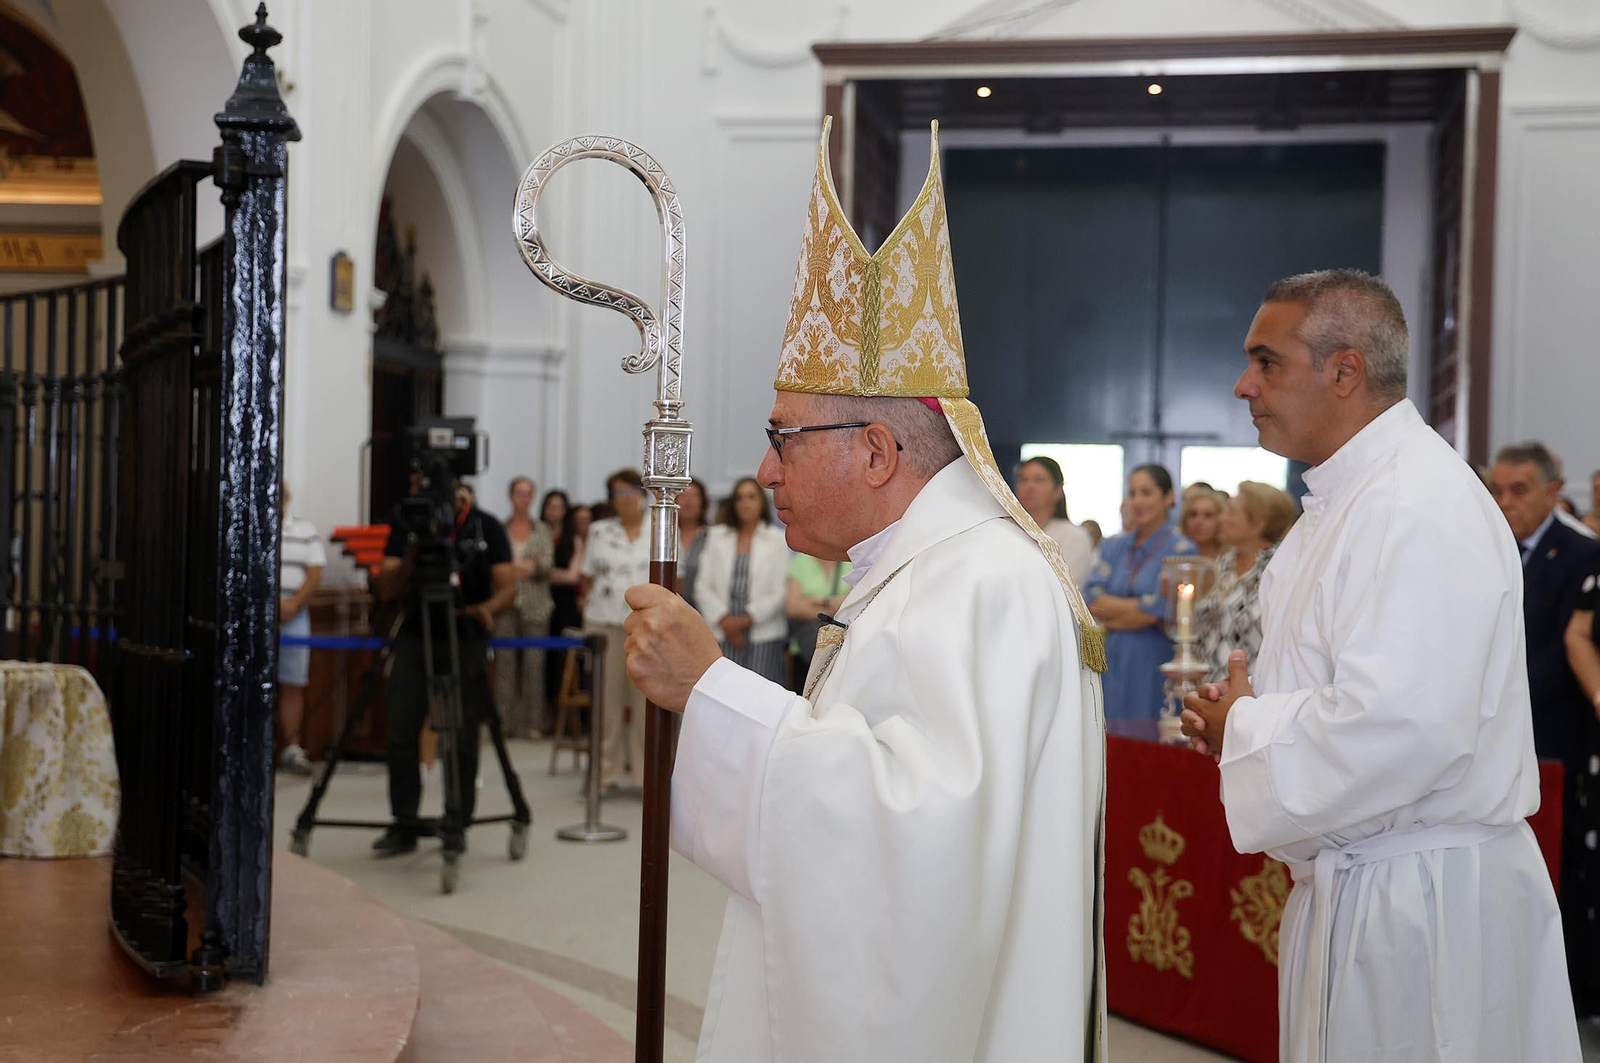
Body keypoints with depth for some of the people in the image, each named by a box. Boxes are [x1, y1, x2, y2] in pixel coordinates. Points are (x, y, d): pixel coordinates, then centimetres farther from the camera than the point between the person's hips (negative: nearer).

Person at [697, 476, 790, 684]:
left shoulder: (777, 540, 7)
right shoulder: (717, 537, 15)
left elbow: (779, 592, 1)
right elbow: (704, 587, 9)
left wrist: (745, 619, -6)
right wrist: (725, 620, -3)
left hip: (764, 637, -2)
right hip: (723, 634, 2)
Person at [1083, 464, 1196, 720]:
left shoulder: (1180, 549, -4)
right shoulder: (1113, 546, 12)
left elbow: (1154, 612, -12)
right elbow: (1091, 599, 0)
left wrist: (1111, 613, -1)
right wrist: (1139, 606, -9)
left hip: (1156, 662, -4)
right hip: (1114, 660, 5)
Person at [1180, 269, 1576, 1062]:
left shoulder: (1422, 509, -21)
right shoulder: (1344, 499, 14)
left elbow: (1404, 729, -31)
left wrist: (1246, 729, -15)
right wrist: (1242, 717, 5)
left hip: (1420, 900, -10)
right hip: (1350, 881, 10)